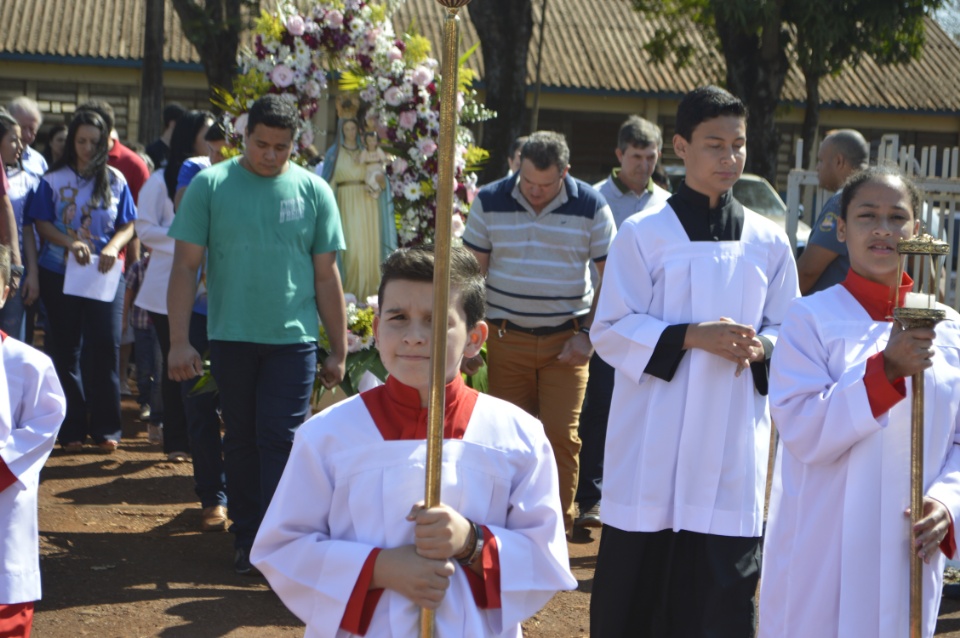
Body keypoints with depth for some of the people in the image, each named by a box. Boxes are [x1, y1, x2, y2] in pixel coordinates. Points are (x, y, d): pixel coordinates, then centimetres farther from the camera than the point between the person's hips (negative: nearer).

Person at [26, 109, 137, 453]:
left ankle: (106, 428, 3)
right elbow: (42, 223, 0)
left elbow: (128, 225, 5)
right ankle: (72, 428, 11)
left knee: (106, 346, -5)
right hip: (60, 273, 0)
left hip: (105, 275, 0)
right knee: (67, 350, 4)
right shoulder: (54, 180, 2)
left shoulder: (115, 180, 5)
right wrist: (70, 243, -18)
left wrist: (113, 247, -15)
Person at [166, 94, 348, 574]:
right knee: (241, 441, 11)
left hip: (293, 339, -1)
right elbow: (186, 266, -1)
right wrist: (179, 341, -8)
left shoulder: (313, 191, 2)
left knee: (281, 442, -4)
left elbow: (326, 276, 6)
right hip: (231, 337, 1)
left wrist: (339, 350, 6)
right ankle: (247, 538, 23)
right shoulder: (210, 186, -1)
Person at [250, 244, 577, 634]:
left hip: (475, 629, 1)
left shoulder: (518, 437, -8)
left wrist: (473, 542, -21)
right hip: (361, 629, 0)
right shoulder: (328, 434, -8)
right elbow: (281, 549, -6)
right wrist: (377, 569, -18)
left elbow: (546, 558, -4)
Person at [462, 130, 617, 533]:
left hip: (565, 341, -1)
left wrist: (587, 334, -4)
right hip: (507, 339, 1)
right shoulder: (490, 202, 1)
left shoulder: (591, 207, -2)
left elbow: (609, 276, 3)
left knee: (561, 436, -5)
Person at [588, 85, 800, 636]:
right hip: (654, 441, -2)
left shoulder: (768, 242, 6)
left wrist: (759, 348, -11)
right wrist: (691, 337, -17)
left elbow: (787, 329, 12)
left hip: (733, 442, 2)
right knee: (638, 577, 3)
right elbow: (610, 331, -4)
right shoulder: (643, 234, -3)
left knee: (722, 593, 4)